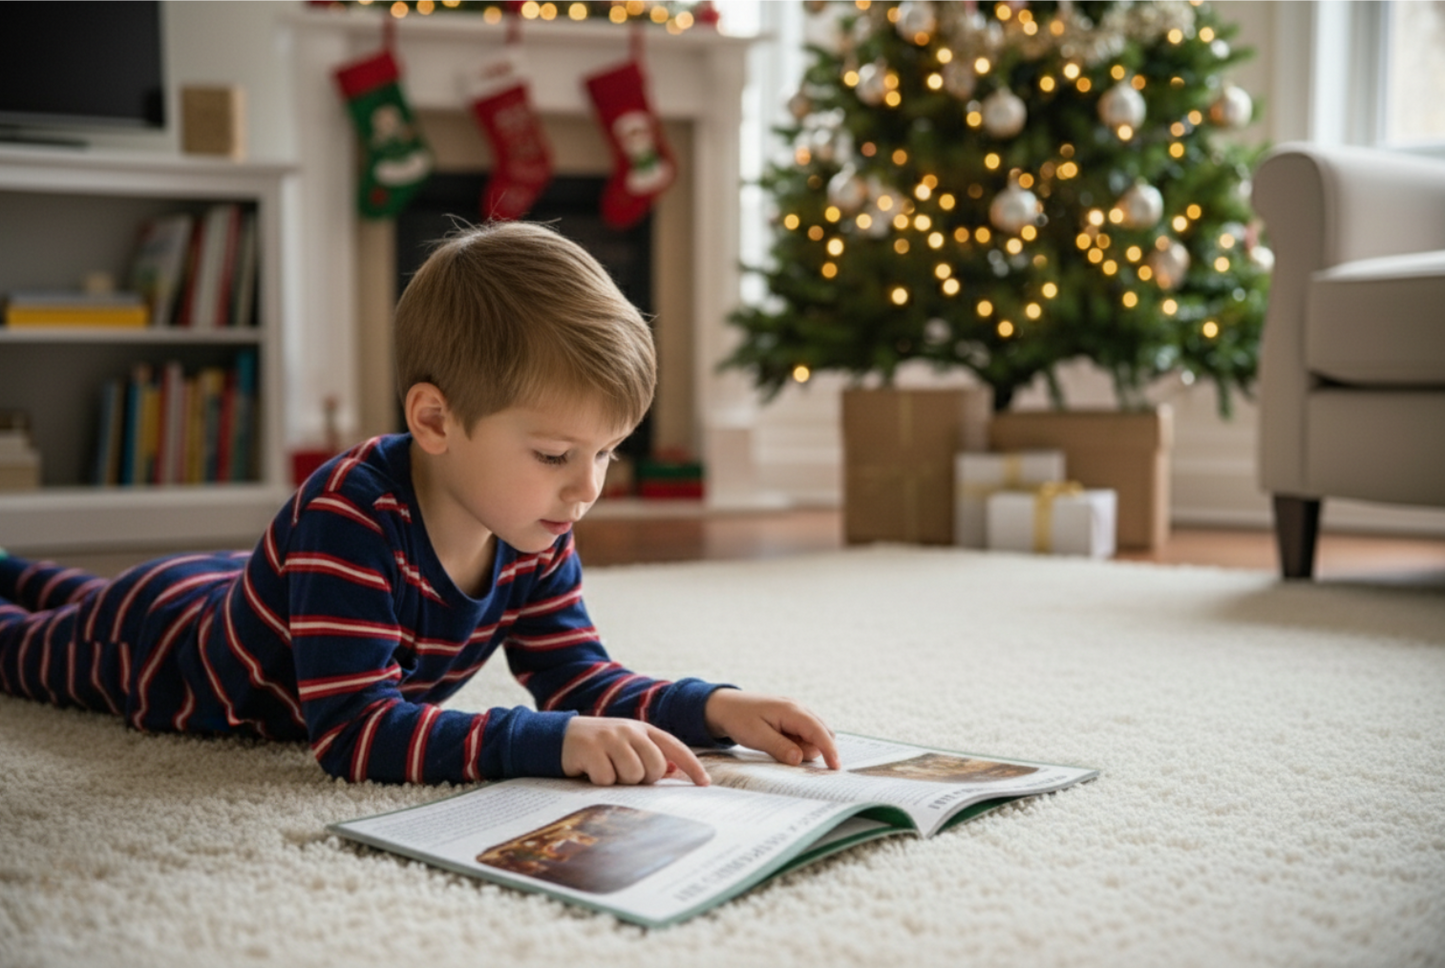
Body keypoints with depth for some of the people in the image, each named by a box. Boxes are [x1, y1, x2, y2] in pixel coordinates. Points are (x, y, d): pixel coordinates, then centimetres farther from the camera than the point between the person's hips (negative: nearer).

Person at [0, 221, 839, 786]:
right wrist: (552, 742, -61)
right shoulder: (350, 518, -48)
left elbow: (581, 680, -23)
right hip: (153, 639, -6)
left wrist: (715, 710, -40)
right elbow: (352, 731, -52)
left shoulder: (537, 538, -27)